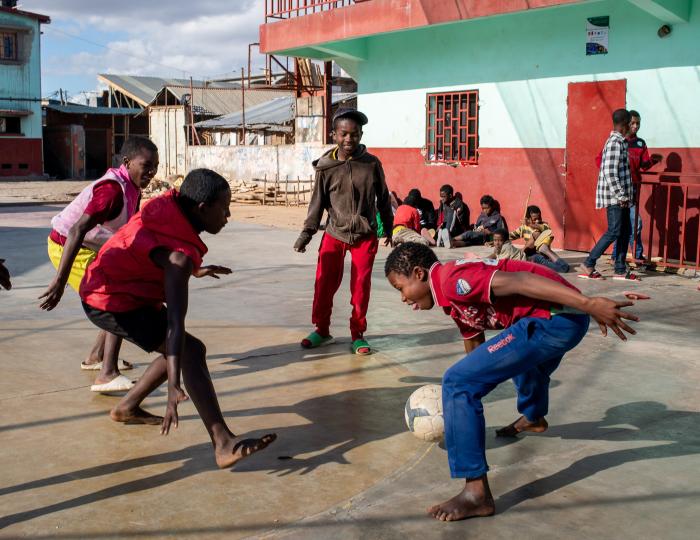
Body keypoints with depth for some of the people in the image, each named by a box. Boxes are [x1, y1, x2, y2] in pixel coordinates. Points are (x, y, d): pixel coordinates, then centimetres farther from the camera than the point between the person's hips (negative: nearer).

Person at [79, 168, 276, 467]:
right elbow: (175, 321, -36)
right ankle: (224, 445, -28)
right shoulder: (181, 254, -28)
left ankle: (127, 408, 30)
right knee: (191, 351, -20)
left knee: (181, 351, 16)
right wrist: (173, 388, -40)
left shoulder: (169, 204, -2)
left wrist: (193, 270, 37)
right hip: (114, 303, -10)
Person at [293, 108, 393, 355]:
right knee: (324, 284, 4)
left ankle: (358, 334, 18)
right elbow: (318, 201, 1)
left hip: (365, 236, 0)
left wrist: (388, 227, 15)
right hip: (334, 234, 1)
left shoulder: (372, 164, -4)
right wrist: (307, 232, -4)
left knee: (361, 286, 3)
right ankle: (321, 330, 23)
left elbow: (383, 198, 7)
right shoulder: (326, 167, -5)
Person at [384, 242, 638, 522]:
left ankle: (477, 494, -7)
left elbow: (518, 282, -22)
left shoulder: (450, 280, -11)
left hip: (555, 319, -10)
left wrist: (589, 304, -29)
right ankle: (533, 418, 73)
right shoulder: (455, 300, 19)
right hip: (567, 319, 10)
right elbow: (477, 351, 32)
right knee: (522, 357, 42)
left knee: (457, 382, -11)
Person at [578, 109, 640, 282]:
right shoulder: (615, 143, -16)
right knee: (614, 232, -8)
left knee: (624, 231, 11)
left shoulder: (619, 142, 16)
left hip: (621, 197, 10)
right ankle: (587, 266, -3)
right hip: (615, 197, -10)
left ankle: (620, 270, 15)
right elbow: (610, 173, -22)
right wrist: (621, 196, -19)